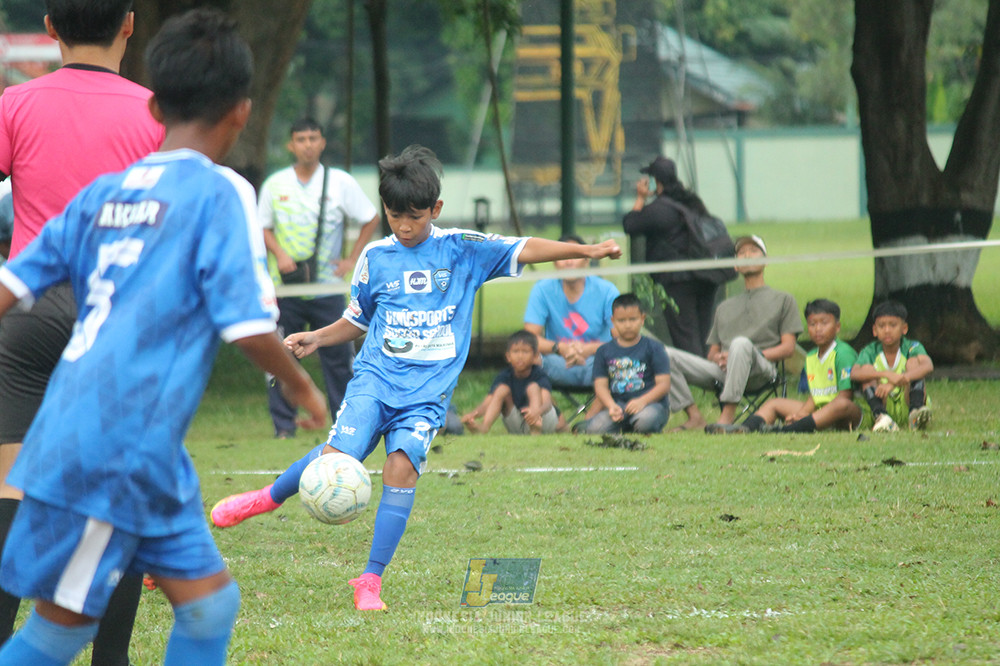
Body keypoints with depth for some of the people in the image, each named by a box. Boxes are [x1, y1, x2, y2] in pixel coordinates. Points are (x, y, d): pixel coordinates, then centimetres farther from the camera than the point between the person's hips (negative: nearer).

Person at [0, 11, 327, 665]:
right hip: (116, 448, -7)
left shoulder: (105, 191, 13)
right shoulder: (221, 192, -7)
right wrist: (303, 387, 5)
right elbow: (248, 324, -12)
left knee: (211, 603, 11)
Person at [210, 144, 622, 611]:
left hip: (427, 392, -1)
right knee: (338, 458, -20)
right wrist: (316, 338, 9)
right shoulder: (376, 257, 10)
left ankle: (370, 582, -14)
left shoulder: (461, 249, 3)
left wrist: (587, 251, -15)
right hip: (377, 376, 1)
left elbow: (524, 250, -5)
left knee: (401, 465, -22)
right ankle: (268, 498, 10)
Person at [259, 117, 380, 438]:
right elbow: (263, 226, 12)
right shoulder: (275, 184, 4)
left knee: (338, 356, -1)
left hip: (327, 285, -1)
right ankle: (283, 425, 4)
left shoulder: (341, 182, 0)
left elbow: (371, 219, 8)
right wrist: (279, 254, -6)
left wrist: (352, 260, 1)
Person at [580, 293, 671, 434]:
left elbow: (664, 384, -4)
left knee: (645, 420, -38)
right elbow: (601, 385, 3)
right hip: (618, 405, 1)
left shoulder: (654, 348, 3)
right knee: (596, 428, -28)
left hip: (652, 402, -1)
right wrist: (611, 406, -17)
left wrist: (642, 401, -21)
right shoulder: (604, 351, 11)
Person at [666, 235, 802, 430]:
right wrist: (716, 357, 0)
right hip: (722, 371, 5)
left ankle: (727, 417, -44)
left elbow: (788, 348, 7)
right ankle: (695, 417, -21)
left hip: (761, 370, -5)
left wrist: (751, 355, -9)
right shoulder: (724, 307, 34)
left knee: (741, 343, -40)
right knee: (667, 355, -16)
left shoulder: (783, 300, 20)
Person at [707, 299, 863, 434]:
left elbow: (846, 395, -17)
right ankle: (746, 427, -26)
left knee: (843, 405, -41)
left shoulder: (843, 353, -9)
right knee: (774, 404, 5)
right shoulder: (811, 357, 16)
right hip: (818, 410, 8)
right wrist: (801, 413, -10)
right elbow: (814, 396, 13)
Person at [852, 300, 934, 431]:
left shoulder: (912, 348, -3)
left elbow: (928, 366, -26)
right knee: (867, 368, -16)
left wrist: (893, 383, -43)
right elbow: (854, 374, -21)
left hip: (906, 405, -1)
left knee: (913, 361, -15)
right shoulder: (870, 352, 1)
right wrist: (887, 374, -40)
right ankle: (880, 416, -40)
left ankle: (915, 412, -39)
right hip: (883, 405, 1)